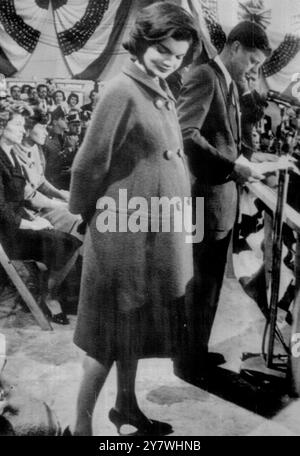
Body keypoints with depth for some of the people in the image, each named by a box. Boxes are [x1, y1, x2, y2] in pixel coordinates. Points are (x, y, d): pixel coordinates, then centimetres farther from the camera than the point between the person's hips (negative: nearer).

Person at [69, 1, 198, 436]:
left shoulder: (163, 91, 10)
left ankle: (127, 406, 39)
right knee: (114, 332, 3)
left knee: (136, 326, 20)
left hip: (159, 231, 8)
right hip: (127, 231, -8)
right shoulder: (122, 91, -17)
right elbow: (88, 165, -14)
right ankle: (81, 425, 21)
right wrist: (85, 212, -2)